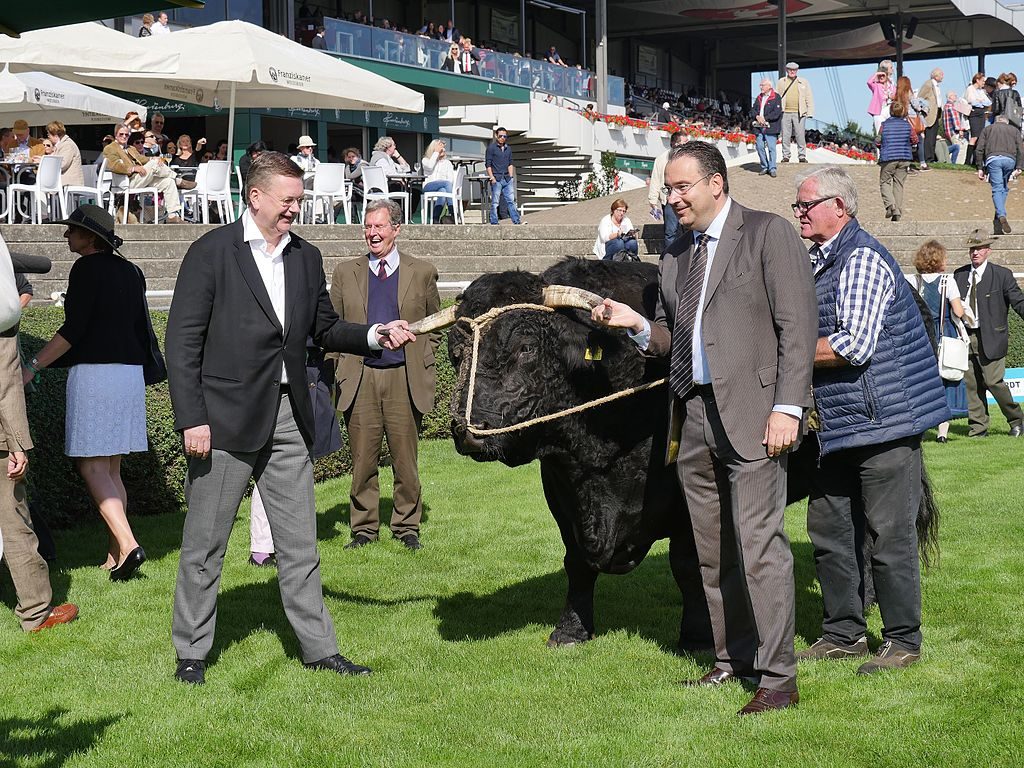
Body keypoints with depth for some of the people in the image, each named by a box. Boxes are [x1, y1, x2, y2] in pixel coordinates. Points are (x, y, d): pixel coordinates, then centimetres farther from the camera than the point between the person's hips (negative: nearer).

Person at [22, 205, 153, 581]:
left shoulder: (87, 268, -8)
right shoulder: (130, 271, 14)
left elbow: (73, 329, -15)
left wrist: (32, 366, -12)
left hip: (94, 371, -8)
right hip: (130, 373, 8)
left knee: (92, 468, -7)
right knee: (112, 470, 10)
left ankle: (128, 545, -19)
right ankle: (116, 556, 8)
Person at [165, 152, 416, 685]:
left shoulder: (307, 257, 11)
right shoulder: (212, 252, -6)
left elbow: (324, 329, 19)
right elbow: (183, 341, -8)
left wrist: (375, 336, 0)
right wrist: (191, 419, -14)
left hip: (288, 416, 5)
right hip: (226, 417, -5)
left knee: (299, 543, 11)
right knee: (204, 545, 4)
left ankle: (318, 647, 20)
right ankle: (191, 653, 17)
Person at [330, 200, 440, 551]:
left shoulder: (422, 272, 7)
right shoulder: (345, 273, 9)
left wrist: (423, 363, 4)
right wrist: (342, 364, 3)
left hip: (404, 379, -1)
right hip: (359, 378, 1)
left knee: (405, 459, 3)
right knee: (363, 460, 3)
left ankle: (407, 527, 15)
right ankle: (364, 528, 14)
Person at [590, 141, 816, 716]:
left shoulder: (768, 233, -2)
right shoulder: (675, 257, 19)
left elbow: (797, 324, -8)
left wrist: (787, 408, -15)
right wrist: (637, 324, 1)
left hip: (752, 414, -7)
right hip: (693, 418, 7)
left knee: (759, 545, -9)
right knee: (713, 552, 12)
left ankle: (778, 679, -4)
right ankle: (732, 661, 24)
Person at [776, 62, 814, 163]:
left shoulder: (803, 82, 11)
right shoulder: (781, 82, 13)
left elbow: (809, 98, 11)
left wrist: (810, 112, 2)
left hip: (799, 113, -1)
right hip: (785, 113, 1)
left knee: (800, 135, -4)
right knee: (785, 135, 1)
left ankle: (802, 156, 2)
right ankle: (785, 156, 9)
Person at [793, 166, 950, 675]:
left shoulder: (862, 259, -13)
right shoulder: (817, 262, 15)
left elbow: (854, 345, -21)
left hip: (883, 420, -9)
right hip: (838, 424, 9)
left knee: (889, 536, -2)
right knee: (829, 531, 12)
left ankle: (903, 641, 9)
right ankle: (843, 634, 23)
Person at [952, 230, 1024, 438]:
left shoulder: (1002, 275, 0)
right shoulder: (959, 275, 11)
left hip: (991, 337, -4)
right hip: (965, 336, 4)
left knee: (993, 381, -8)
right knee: (971, 384, 4)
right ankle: (978, 427, 13)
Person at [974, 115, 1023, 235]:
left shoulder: (987, 129, 24)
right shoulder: (1014, 130, 25)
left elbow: (979, 149, 11)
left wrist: (980, 168, 10)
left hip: (993, 159, -1)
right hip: (1009, 159, 1)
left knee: (997, 188, -7)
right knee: (1004, 189, 12)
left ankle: (1001, 215, -31)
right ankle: (998, 225, 6)